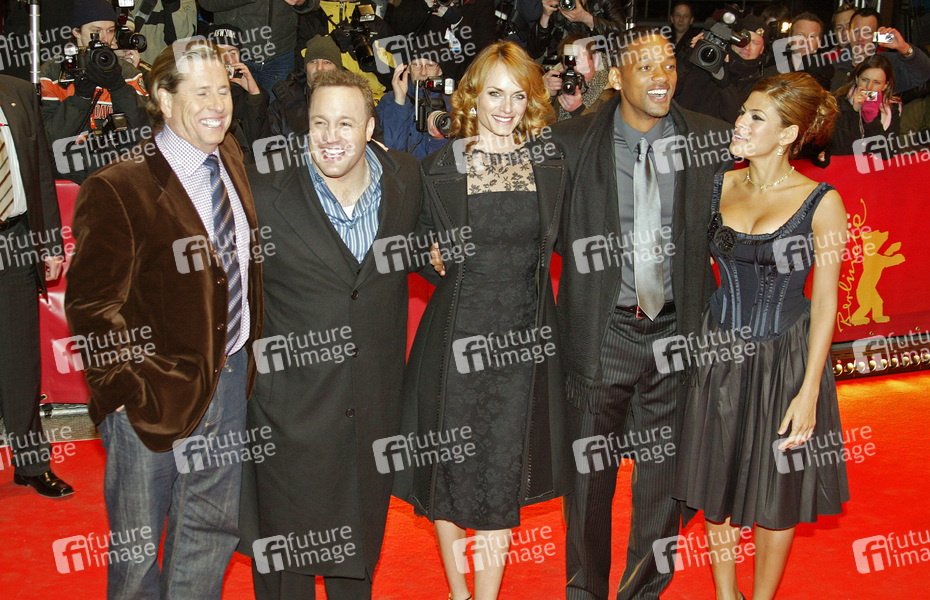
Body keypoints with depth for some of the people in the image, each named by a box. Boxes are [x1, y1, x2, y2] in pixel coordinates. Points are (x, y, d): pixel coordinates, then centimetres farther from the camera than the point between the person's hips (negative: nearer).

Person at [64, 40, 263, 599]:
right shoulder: (117, 189, -15)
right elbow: (91, 305, -15)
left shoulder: (231, 160, 5)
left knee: (213, 529, 20)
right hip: (157, 393, -6)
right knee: (138, 545, 12)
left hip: (232, 379, 6)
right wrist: (132, 387, -17)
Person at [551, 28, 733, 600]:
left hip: (678, 330, 2)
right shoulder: (571, 141, -3)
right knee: (590, 471, 8)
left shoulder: (714, 139, 0)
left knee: (665, 469, 12)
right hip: (602, 331, -1)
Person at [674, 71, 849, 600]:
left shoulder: (822, 202, -10)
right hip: (719, 354, 4)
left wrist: (808, 391, -14)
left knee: (776, 494, 9)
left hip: (784, 359, -3)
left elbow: (825, 300, -10)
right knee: (717, 485, 13)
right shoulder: (721, 186, 2)